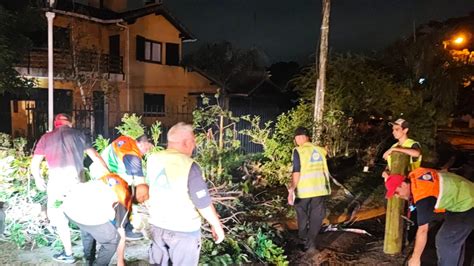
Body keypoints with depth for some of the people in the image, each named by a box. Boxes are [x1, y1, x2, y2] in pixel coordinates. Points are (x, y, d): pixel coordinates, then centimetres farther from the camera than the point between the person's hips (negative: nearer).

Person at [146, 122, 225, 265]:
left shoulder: (152, 160, -4)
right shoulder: (189, 166, -24)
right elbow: (204, 204, -19)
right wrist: (217, 226, -6)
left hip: (157, 225, 6)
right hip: (184, 230, -5)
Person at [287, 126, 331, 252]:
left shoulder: (298, 151, -11)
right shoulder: (319, 150, 5)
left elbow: (296, 172, -18)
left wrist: (291, 190, -18)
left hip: (304, 190, -3)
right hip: (320, 188, 3)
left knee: (302, 216, 18)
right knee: (316, 217, 11)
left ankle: (303, 239, 31)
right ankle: (310, 243, 6)